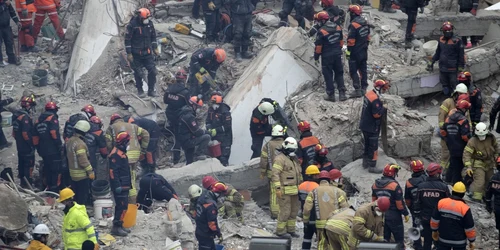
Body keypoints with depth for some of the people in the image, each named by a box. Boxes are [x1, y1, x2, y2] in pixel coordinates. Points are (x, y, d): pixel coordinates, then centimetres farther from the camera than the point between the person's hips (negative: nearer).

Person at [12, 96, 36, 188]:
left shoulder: (17, 115, 7)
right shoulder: (25, 117, -22)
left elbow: (14, 131, 16)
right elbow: (26, 133, -26)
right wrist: (31, 145, -18)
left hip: (19, 145, 9)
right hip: (27, 146, -9)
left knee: (22, 163, 18)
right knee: (29, 163, -3)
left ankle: (23, 180, 29)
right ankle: (27, 183, -1)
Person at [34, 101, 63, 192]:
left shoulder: (38, 120, 16)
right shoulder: (53, 118, -7)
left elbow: (35, 137, 17)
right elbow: (54, 133, -20)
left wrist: (38, 149, 23)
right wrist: (60, 146, -15)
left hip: (43, 151, 7)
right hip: (53, 150, -7)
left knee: (47, 170, 16)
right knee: (56, 170, -3)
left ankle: (48, 188, 22)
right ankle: (55, 189, -6)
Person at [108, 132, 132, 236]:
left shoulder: (121, 152, 16)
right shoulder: (115, 154, -18)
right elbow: (113, 171, -23)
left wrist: (128, 183, 27)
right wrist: (117, 185, -25)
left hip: (124, 185, 11)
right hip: (120, 185, -11)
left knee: (122, 205, 14)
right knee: (122, 206, -12)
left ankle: (118, 225, 21)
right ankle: (116, 227, -10)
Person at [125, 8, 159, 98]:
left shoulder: (149, 23, 0)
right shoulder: (132, 25, -15)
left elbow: (153, 36, 15)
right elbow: (127, 40, -11)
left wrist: (155, 48, 11)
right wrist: (129, 54, -12)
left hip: (147, 53, 4)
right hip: (136, 54, -4)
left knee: (152, 71, -1)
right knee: (138, 73, 3)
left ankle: (151, 90, 10)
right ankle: (140, 91, 18)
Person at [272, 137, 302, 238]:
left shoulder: (294, 159, 17)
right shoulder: (280, 159, -12)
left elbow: (299, 174, 27)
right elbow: (275, 174, -18)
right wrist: (278, 188, -23)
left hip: (294, 191, 9)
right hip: (284, 191, -9)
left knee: (294, 210, 13)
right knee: (285, 211, -6)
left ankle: (290, 229, 24)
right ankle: (280, 231, 5)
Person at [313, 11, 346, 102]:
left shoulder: (322, 31, -18)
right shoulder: (337, 27, 0)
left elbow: (318, 47, -13)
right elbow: (341, 41, 10)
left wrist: (316, 58, -3)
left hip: (327, 56, -5)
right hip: (338, 55, 5)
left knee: (328, 75, 7)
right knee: (339, 74, 15)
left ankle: (331, 94, 10)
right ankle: (342, 93, 11)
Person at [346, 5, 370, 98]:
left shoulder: (353, 25, -21)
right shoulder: (365, 22, 5)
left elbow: (351, 41, -20)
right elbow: (368, 36, 15)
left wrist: (348, 52, -14)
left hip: (355, 52, -8)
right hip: (364, 51, 8)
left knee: (353, 71, -2)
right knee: (363, 69, 15)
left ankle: (357, 90, -7)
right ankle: (364, 88, 21)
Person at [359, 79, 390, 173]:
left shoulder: (368, 94, 3)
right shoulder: (375, 99, -27)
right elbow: (377, 114, -27)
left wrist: (381, 105, 2)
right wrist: (384, 108, -13)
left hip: (364, 125, 10)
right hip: (372, 127, -10)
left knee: (367, 144, 22)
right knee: (373, 147, 0)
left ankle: (365, 163, 33)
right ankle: (372, 166, 6)